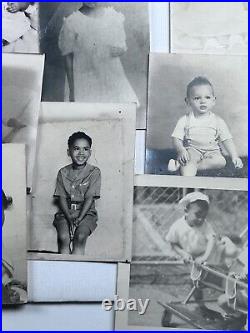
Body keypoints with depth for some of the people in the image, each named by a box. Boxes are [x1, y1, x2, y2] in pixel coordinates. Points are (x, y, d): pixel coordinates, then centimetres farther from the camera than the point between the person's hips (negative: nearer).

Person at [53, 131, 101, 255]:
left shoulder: (94, 172, -3)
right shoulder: (63, 172, 4)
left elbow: (89, 198, -7)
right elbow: (62, 198, -1)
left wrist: (79, 219, -17)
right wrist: (69, 218, -15)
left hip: (86, 212, -1)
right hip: (65, 212, 2)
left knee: (80, 236, -28)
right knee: (64, 237, -25)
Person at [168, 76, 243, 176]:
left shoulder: (218, 121, 2)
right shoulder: (185, 120, 0)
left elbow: (227, 140, 2)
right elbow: (176, 139, -3)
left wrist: (235, 157, -11)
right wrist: (181, 150, -24)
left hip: (212, 151, 2)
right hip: (191, 150, -2)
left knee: (221, 161, -27)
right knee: (189, 161, -33)